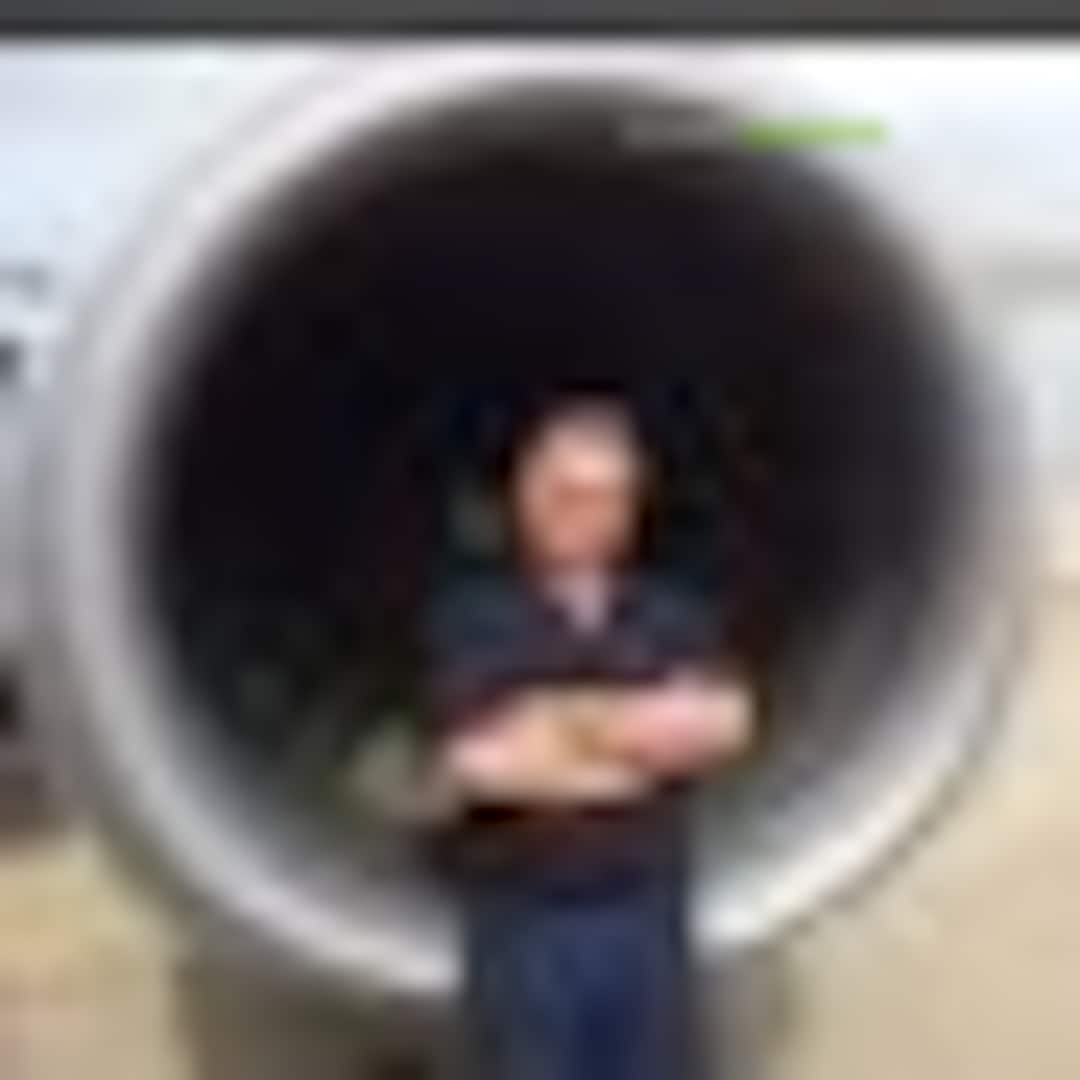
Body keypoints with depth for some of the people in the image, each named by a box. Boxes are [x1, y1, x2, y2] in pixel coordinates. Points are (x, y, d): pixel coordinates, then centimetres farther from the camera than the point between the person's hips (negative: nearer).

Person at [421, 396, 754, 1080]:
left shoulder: (674, 617, 8)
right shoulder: (472, 618, -3)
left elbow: (724, 721, -8)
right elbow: (471, 763, -14)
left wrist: (565, 721, -13)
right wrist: (641, 747, -5)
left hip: (648, 912, 3)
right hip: (525, 919, -3)